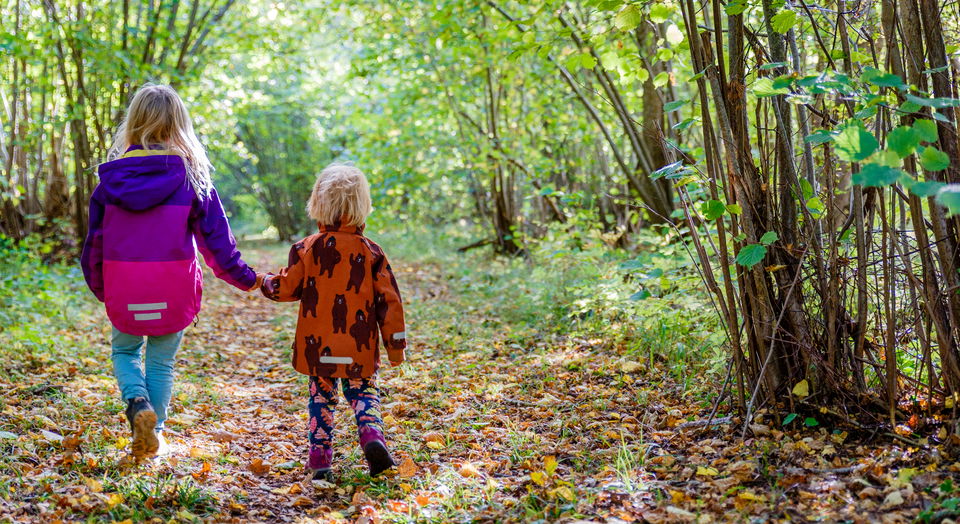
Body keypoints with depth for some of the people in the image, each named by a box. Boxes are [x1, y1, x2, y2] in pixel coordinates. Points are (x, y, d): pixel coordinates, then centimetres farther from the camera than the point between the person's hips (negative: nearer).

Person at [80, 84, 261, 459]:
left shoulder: (113, 176, -2)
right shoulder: (191, 178, -7)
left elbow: (95, 238, 4)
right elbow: (216, 238, -4)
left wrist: (98, 286, 19)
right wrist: (245, 279, 9)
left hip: (123, 288, 1)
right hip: (174, 288, -1)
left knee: (124, 350, 21)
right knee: (161, 362, 14)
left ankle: (138, 403, -5)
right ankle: (154, 434, 18)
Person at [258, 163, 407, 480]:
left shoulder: (307, 249, -5)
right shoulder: (371, 252, -2)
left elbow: (287, 288, -1)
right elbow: (389, 300, -2)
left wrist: (263, 282, 21)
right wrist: (395, 344, 6)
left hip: (318, 347, 0)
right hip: (360, 348, 0)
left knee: (321, 397, 13)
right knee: (363, 393, 14)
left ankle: (320, 458, 10)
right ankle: (372, 436, -11)